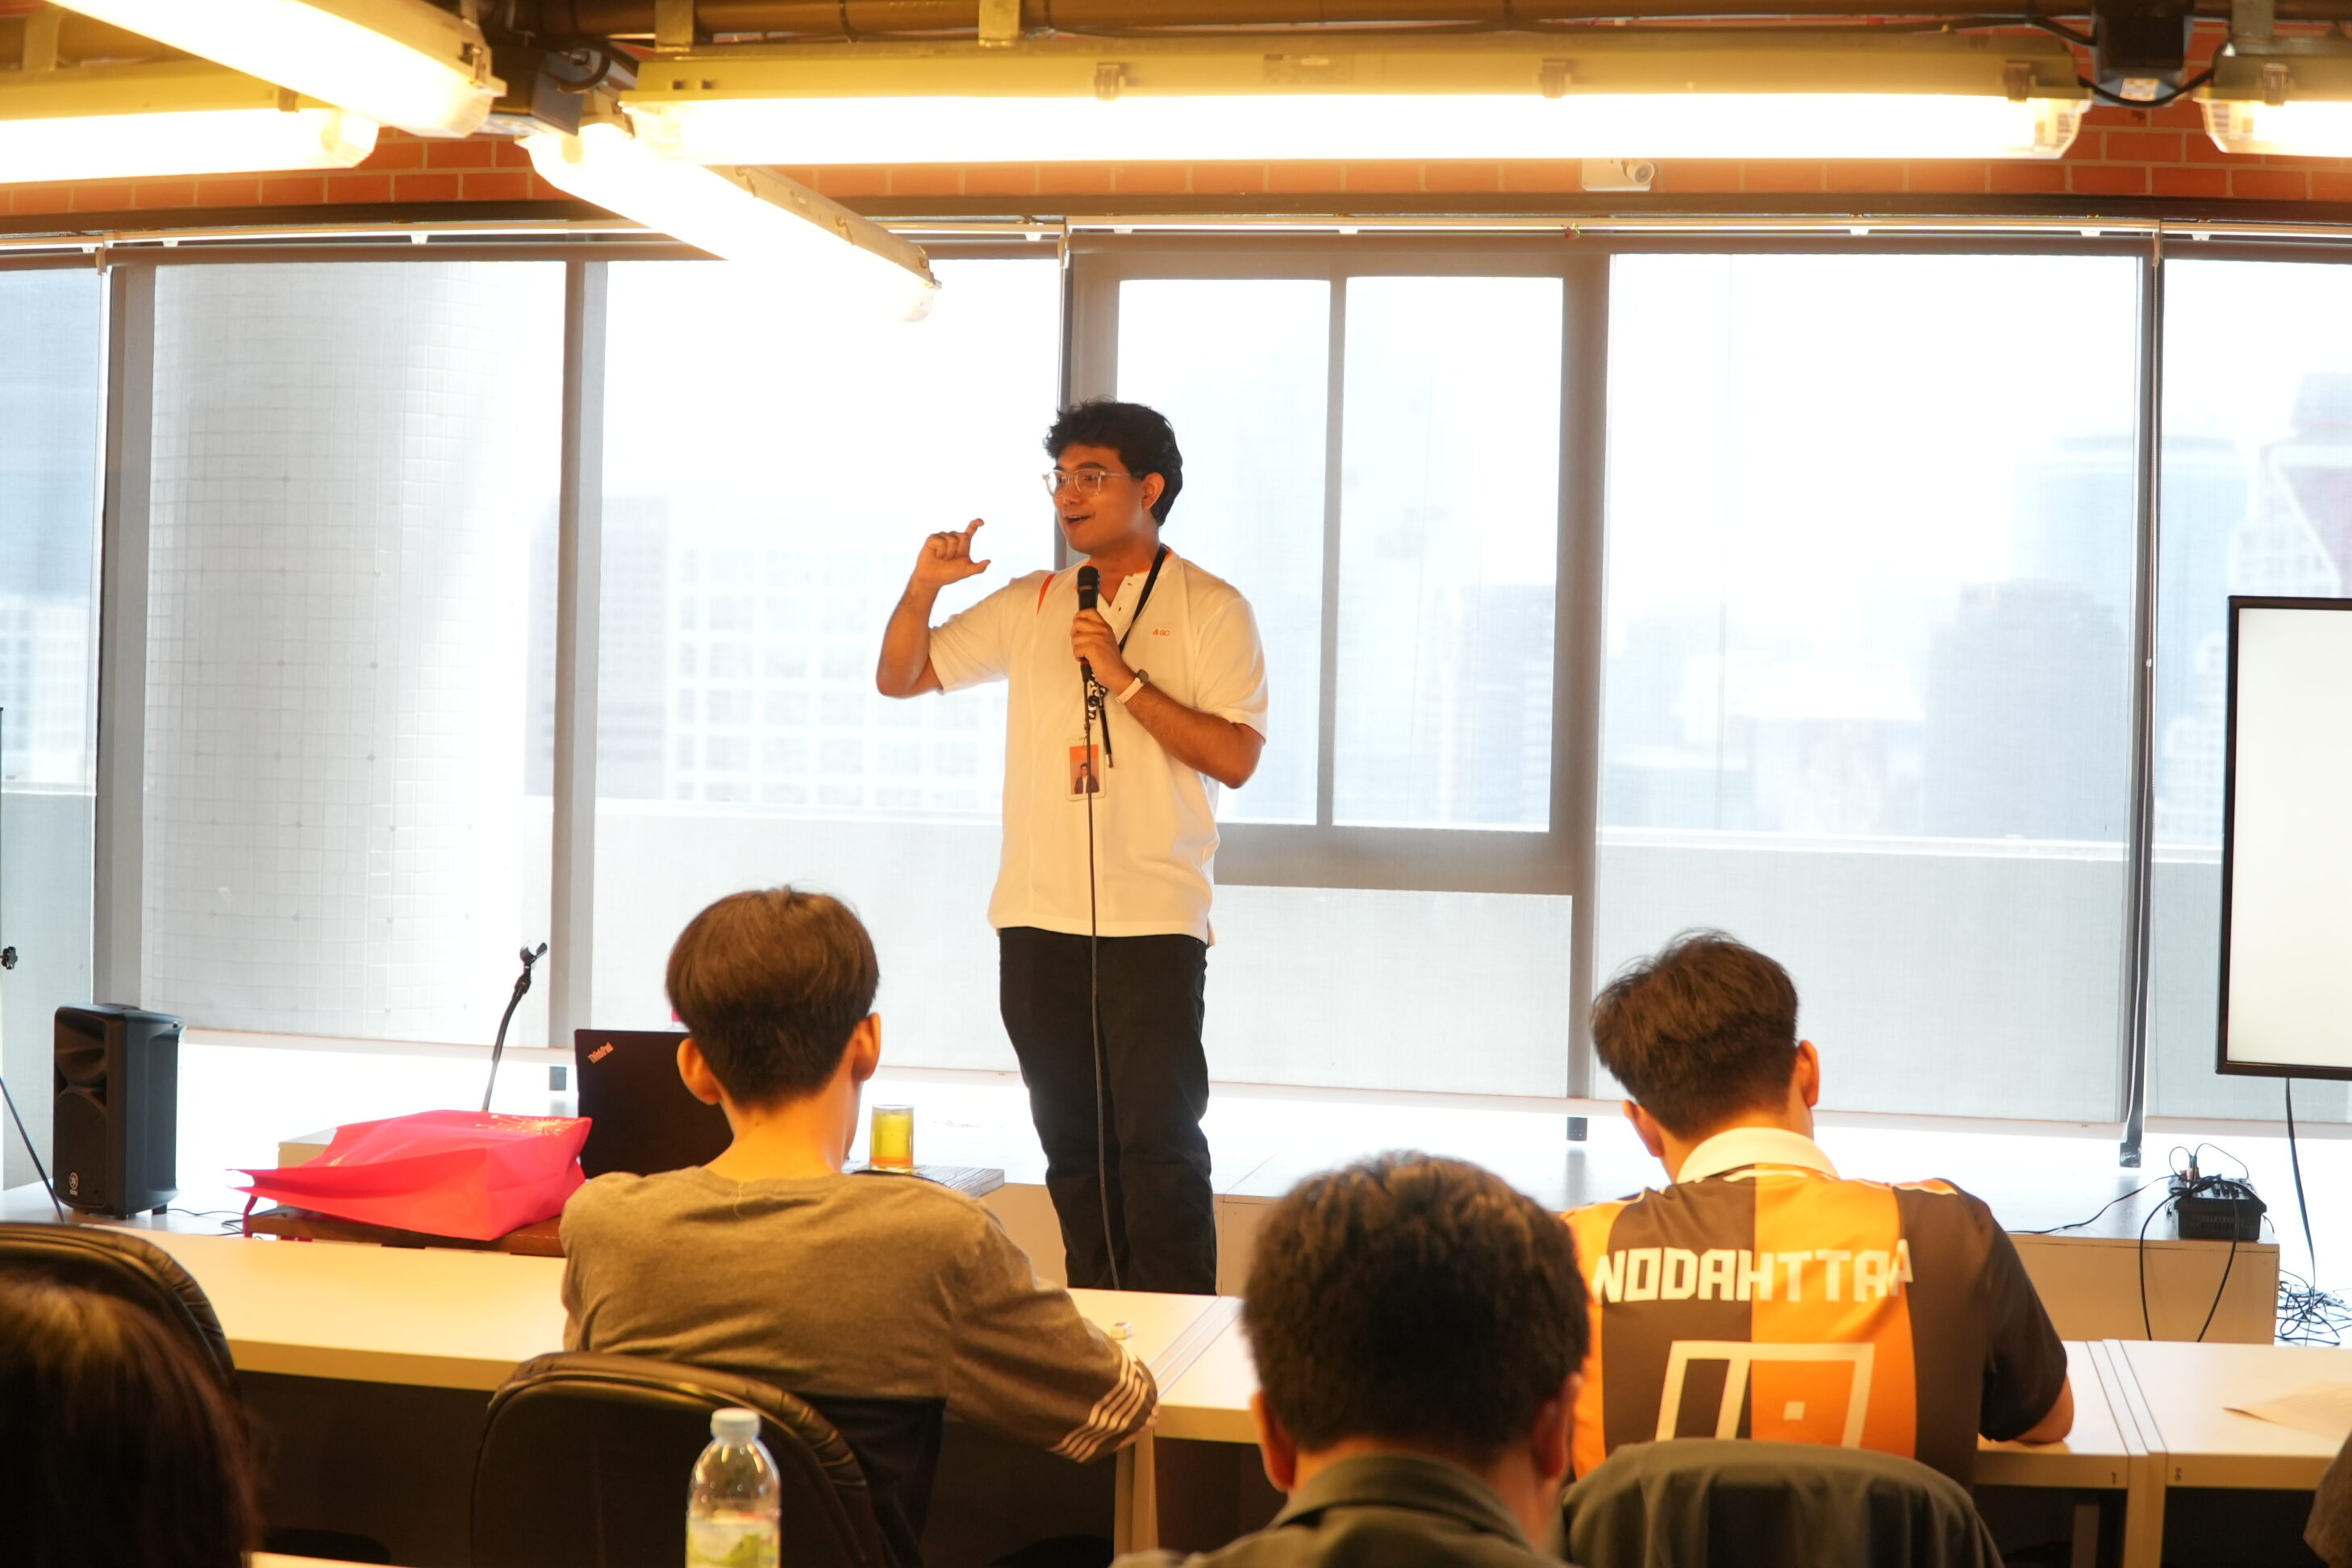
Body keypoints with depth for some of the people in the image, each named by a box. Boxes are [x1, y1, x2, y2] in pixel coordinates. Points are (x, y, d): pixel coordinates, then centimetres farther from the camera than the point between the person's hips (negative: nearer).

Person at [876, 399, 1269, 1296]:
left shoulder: (1210, 609, 0)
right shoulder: (1029, 605, 13)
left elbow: (1235, 758, -9)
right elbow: (900, 678, 14)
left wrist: (1123, 679, -14)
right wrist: (924, 587, -4)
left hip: (1153, 919, -5)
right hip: (1038, 917, 5)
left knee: (1159, 1141, -9)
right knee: (1071, 1141, 10)